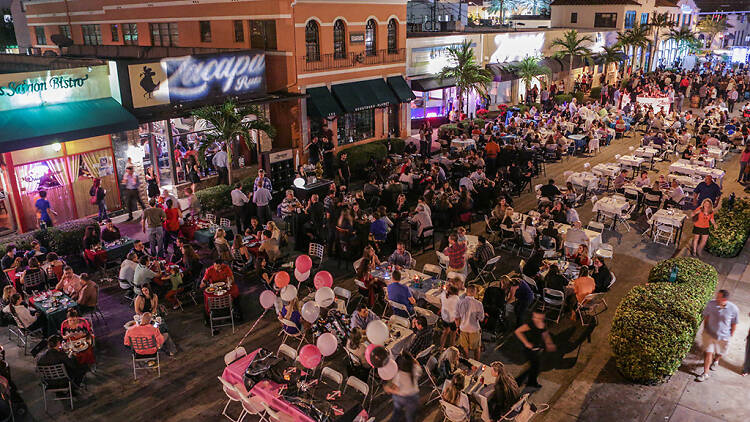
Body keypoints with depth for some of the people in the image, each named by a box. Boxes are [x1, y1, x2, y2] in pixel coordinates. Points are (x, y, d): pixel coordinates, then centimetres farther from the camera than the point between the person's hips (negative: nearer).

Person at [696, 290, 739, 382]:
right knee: (708, 353, 1)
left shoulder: (734, 309, -21)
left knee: (719, 353, 22)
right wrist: (705, 329, 5)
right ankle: (705, 373, 13)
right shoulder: (711, 304, -18)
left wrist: (730, 336, 2)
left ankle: (715, 361, 56)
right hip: (709, 334, 0)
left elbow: (734, 324, -6)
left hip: (723, 336, 0)